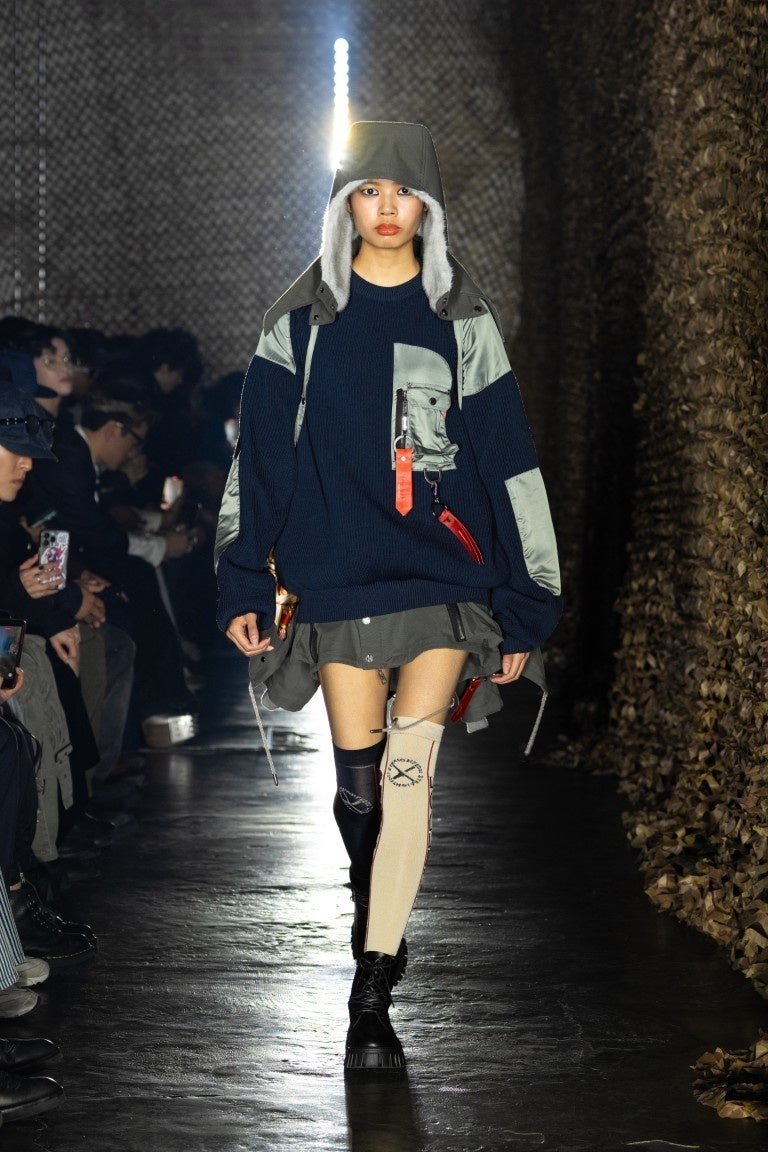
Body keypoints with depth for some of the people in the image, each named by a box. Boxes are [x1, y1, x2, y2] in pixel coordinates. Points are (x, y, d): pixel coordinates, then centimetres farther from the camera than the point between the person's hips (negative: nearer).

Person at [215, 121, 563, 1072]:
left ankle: (372, 998, -9)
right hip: (338, 575, 1)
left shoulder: (461, 321, 7)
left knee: (408, 769, -11)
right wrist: (243, 585, 2)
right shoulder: (301, 321, 7)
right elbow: (259, 457, 8)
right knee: (358, 777, 2)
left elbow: (509, 467, 7)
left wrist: (524, 608, 4)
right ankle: (375, 913, 32)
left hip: (443, 575, -1)